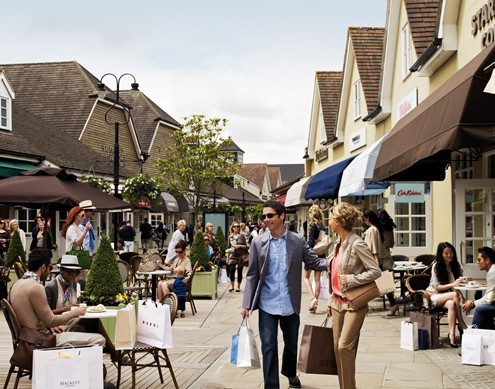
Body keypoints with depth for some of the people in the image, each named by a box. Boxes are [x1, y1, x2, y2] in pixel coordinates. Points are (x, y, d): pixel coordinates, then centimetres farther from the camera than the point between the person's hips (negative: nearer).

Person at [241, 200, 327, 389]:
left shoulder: (297, 241, -1)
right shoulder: (258, 242, -2)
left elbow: (314, 262, -1)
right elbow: (252, 275, 0)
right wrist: (246, 304, -5)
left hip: (290, 304, 1)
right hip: (267, 304, -1)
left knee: (291, 343, 18)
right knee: (269, 346, -1)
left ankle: (290, 372, 45)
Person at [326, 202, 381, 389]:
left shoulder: (357, 244, -14)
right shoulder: (337, 244, 11)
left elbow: (375, 271, -16)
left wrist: (351, 279, -20)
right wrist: (331, 301, 17)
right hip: (337, 302, 8)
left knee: (345, 346, -11)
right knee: (337, 346, 9)